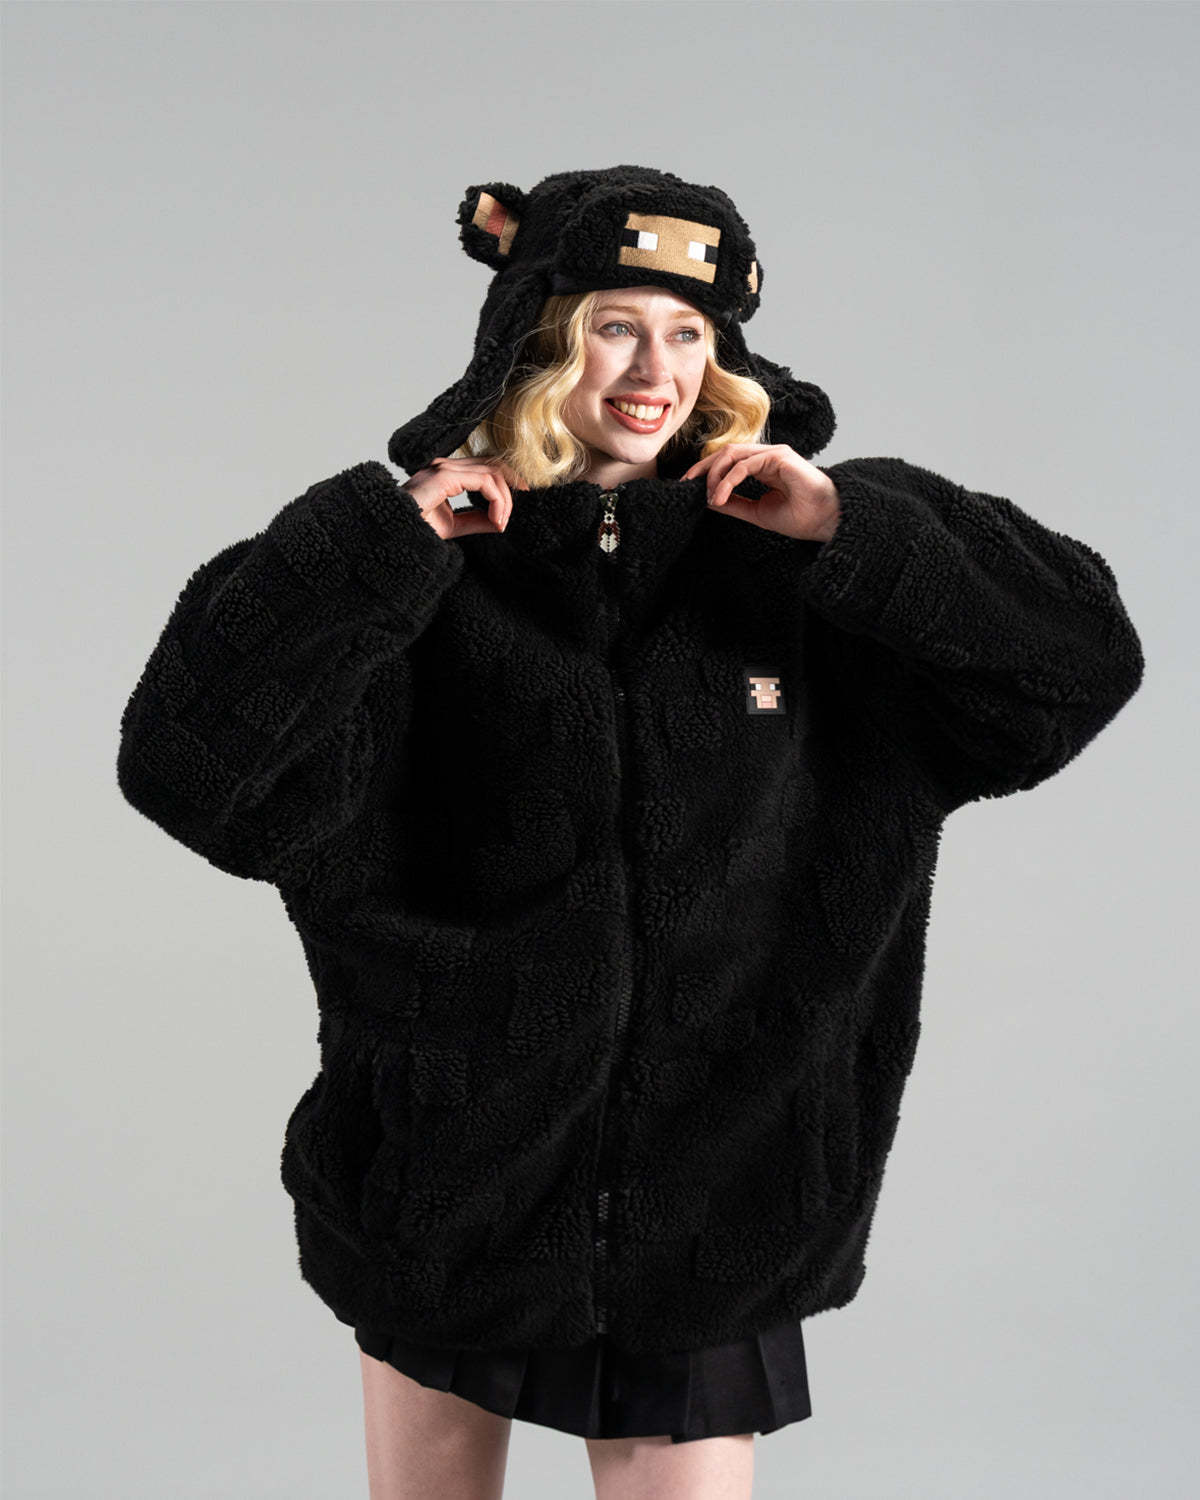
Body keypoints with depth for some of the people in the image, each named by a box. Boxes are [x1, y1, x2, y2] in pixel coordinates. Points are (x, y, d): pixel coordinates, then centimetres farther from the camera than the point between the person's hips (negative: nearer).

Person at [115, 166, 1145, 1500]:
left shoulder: (787, 569, -3)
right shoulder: (419, 579, -8)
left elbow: (1085, 655, -4)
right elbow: (191, 769, -18)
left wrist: (855, 528, -16)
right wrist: (379, 539, -23)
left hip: (711, 1184, 0)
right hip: (447, 1173, 0)